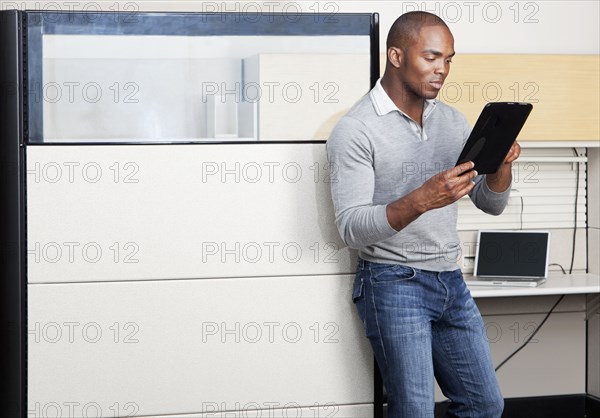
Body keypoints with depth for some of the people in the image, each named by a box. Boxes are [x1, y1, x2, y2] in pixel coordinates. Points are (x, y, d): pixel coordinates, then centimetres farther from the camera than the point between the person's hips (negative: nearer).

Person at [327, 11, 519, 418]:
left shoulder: (453, 120, 8)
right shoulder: (356, 130, -11)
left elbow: (491, 203, 10)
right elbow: (351, 228, -18)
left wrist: (501, 164, -13)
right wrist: (421, 200, -33)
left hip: (451, 281, 6)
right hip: (394, 282, -6)